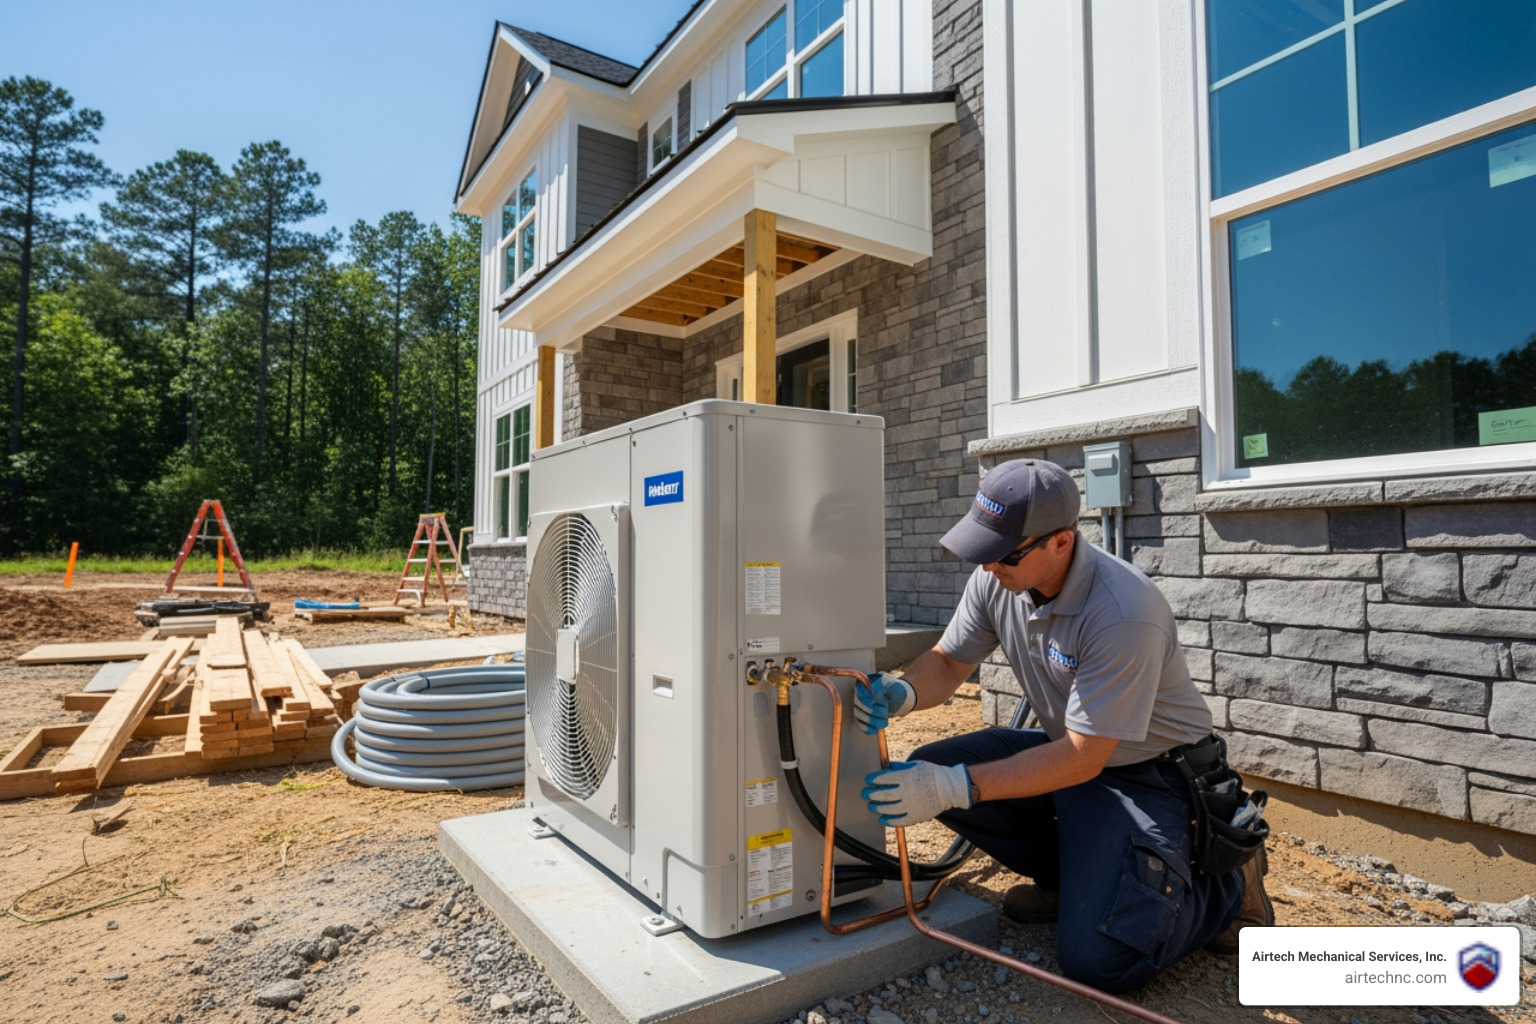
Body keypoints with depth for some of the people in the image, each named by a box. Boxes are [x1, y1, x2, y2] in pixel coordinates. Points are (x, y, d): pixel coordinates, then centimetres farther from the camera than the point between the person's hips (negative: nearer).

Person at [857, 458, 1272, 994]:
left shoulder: (1125, 614, -32)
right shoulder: (996, 579, -11)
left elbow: (1083, 758, -29)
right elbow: (948, 662, -1)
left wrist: (954, 787, -34)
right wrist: (902, 693, -25)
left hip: (1147, 772, -7)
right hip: (1064, 748, 7)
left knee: (1097, 958, -20)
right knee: (928, 768, -10)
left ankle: (1226, 888, 9)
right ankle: (1071, 874, 10)